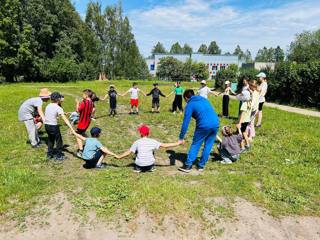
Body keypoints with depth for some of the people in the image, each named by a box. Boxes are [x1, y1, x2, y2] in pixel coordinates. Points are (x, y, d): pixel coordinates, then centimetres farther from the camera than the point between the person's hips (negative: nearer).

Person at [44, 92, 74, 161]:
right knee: (59, 141, 8)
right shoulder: (58, 108, -14)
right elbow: (65, 119, -20)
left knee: (50, 140, 24)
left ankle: (49, 154, 34)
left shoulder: (48, 106, 7)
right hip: (53, 126, -7)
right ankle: (58, 156, 16)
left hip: (46, 125, 7)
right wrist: (72, 129, -24)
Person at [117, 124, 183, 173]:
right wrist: (178, 143, -2)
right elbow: (164, 145, -9)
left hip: (140, 165, 0)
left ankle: (138, 168, 20)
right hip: (150, 165, 1)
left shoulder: (137, 142, -7)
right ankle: (151, 168, 23)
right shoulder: (152, 142, -7)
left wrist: (119, 157, 13)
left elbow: (129, 152, -2)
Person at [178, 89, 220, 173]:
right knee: (208, 146, 14)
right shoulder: (204, 99, 22)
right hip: (216, 124, 6)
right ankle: (201, 166, 22)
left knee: (195, 145, 9)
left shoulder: (190, 105, 4)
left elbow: (186, 122, -1)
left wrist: (181, 137, 1)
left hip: (204, 125, -5)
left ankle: (188, 166, 9)